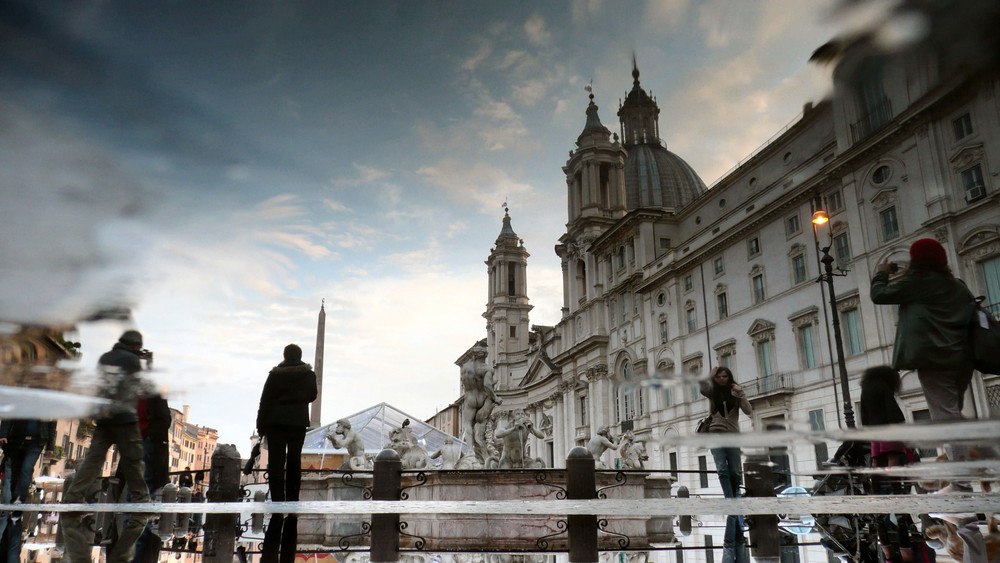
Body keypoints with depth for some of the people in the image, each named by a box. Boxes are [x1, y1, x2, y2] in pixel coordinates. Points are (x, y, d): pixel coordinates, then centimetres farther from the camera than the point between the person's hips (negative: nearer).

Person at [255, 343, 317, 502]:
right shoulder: (308, 374, 1)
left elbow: (265, 400, -2)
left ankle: (277, 499, -6)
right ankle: (292, 498, 12)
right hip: (299, 422, 2)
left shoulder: (275, 374, -2)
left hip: (275, 423, -1)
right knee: (294, 461, 11)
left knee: (275, 462, 0)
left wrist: (261, 424, 3)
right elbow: (312, 396, 10)